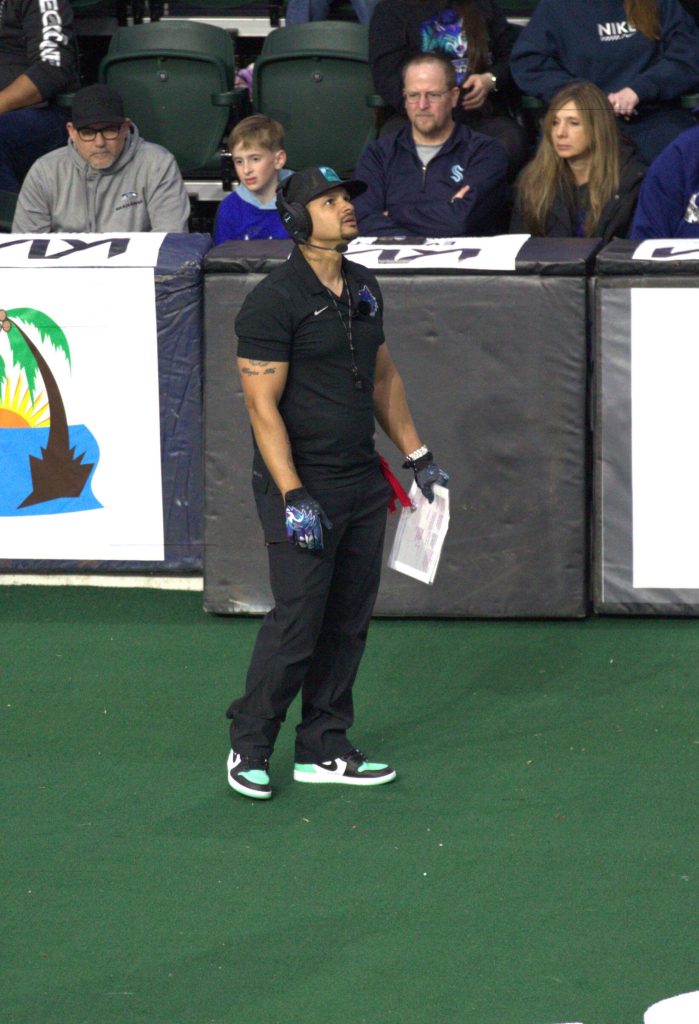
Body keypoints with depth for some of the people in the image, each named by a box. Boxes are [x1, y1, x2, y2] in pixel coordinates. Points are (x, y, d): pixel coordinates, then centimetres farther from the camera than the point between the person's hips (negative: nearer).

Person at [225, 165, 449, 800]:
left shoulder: (363, 288, 12)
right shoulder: (274, 301, -13)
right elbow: (263, 404, -16)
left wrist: (417, 456, 21)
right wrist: (293, 496, -21)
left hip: (363, 483, 8)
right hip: (303, 488, -8)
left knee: (349, 622, 9)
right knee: (298, 621, -8)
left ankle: (324, 751, 17)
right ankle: (248, 748, 6)